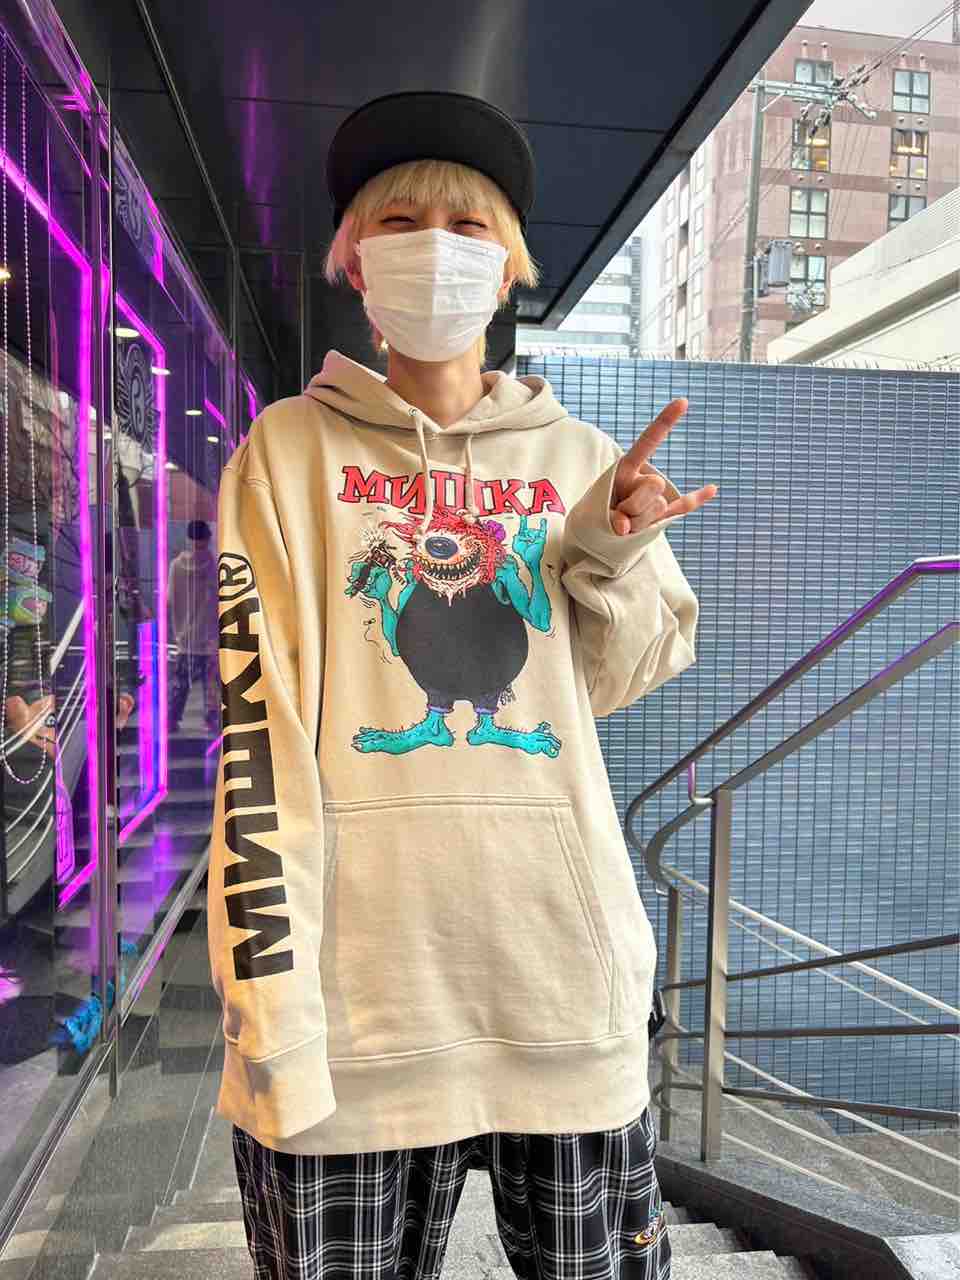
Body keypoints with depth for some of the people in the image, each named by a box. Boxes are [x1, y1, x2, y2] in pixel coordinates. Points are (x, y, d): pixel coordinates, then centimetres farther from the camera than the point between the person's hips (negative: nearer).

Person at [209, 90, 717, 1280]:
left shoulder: (579, 454, 10)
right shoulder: (292, 450, 2)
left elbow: (614, 682, 13)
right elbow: (258, 729, -6)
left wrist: (611, 551, -6)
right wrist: (270, 1003, -11)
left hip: (565, 961, 3)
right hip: (360, 972, -2)